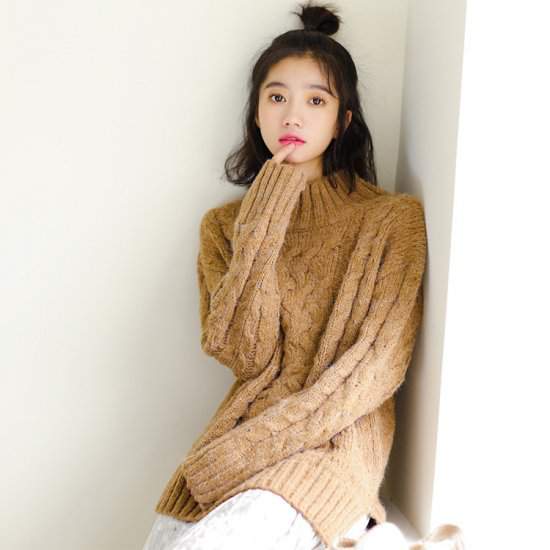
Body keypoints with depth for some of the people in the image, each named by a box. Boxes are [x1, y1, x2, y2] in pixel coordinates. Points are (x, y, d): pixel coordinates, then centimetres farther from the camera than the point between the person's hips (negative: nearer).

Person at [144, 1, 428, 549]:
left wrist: (254, 446, -14)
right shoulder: (226, 224, 9)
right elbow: (248, 355, -3)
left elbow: (378, 365, -8)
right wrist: (263, 230, -10)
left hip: (336, 436, -3)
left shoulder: (394, 218, -1)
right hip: (243, 425, 4)